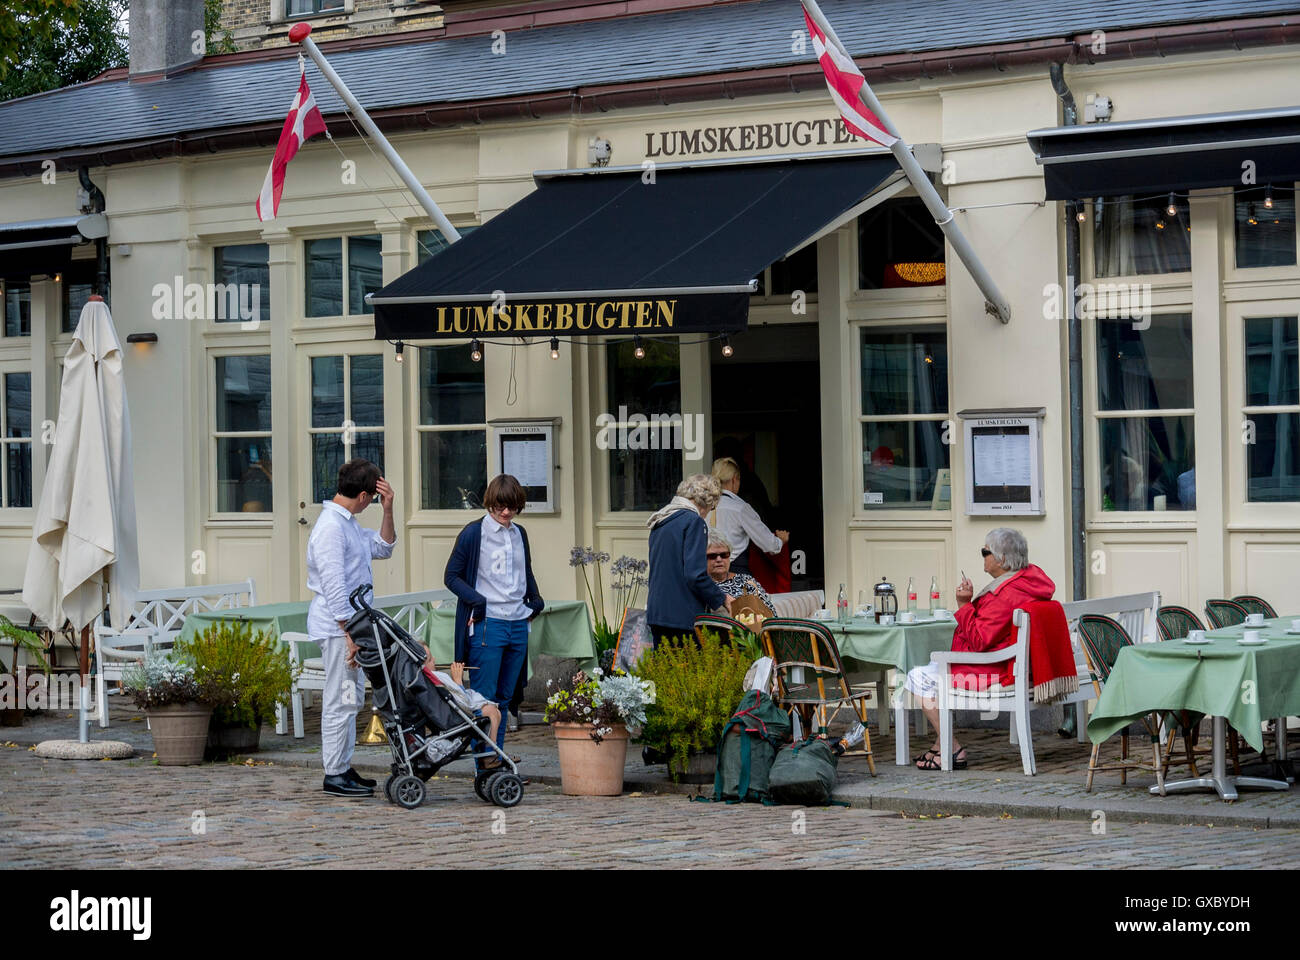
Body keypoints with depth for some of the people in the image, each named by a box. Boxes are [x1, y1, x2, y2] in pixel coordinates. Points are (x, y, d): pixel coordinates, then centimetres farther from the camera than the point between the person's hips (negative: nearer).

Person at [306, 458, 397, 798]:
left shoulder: (348, 524, 14)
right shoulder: (330, 527, -18)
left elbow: (382, 548, 23)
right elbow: (333, 586, -21)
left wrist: (388, 509, 9)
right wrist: (350, 633, -22)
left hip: (349, 623, 11)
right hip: (337, 627, -11)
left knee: (351, 698, 15)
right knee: (341, 700, -6)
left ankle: (343, 768, 21)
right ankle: (334, 775, -1)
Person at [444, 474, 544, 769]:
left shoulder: (519, 534, 15)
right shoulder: (474, 533, -3)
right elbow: (452, 576, -1)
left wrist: (535, 598, 12)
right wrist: (476, 599, -15)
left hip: (518, 624, 6)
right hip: (487, 624, -6)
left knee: (504, 697, 8)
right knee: (485, 698, -7)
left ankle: (497, 759, 12)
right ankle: (485, 762, -5)